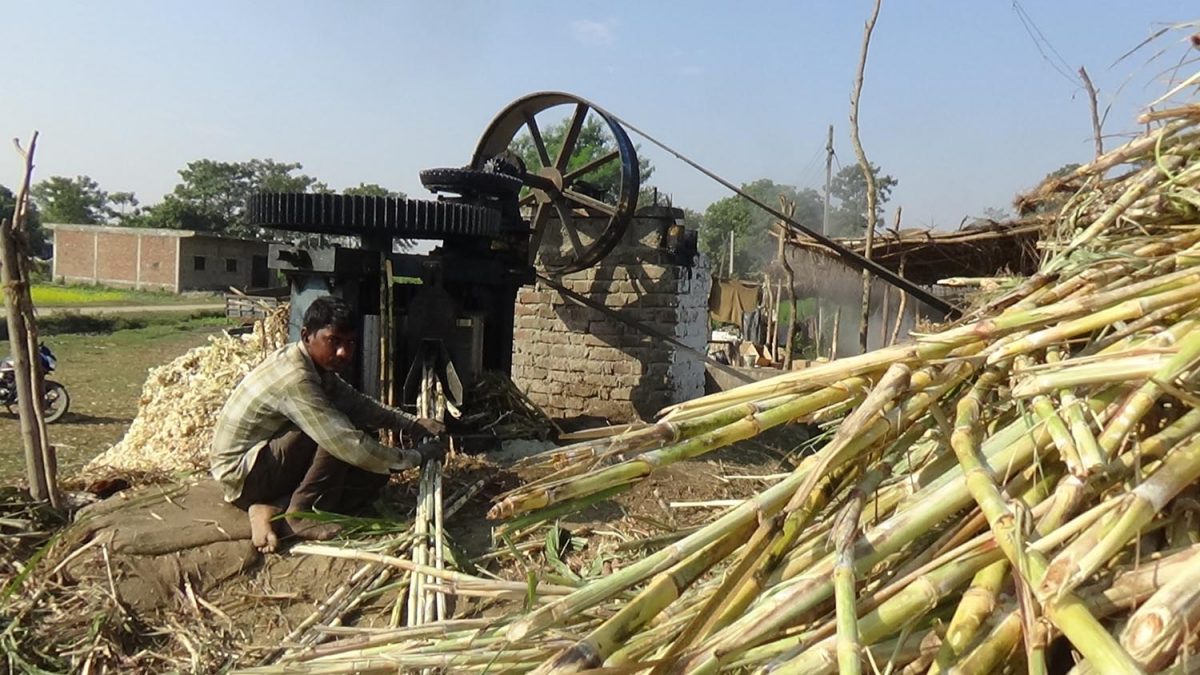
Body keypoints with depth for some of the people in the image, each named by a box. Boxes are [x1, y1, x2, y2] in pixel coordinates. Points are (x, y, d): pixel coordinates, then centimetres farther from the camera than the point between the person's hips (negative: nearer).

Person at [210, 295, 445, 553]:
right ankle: (299, 514, -14)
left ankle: (275, 509, -7)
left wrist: (414, 424, -3)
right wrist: (416, 457, -23)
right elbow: (350, 445, -34)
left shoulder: (315, 364, -2)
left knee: (374, 472, -2)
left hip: (267, 463, 9)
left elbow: (358, 403, 9)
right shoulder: (295, 379, -31)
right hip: (241, 474, -9)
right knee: (337, 431, -28)